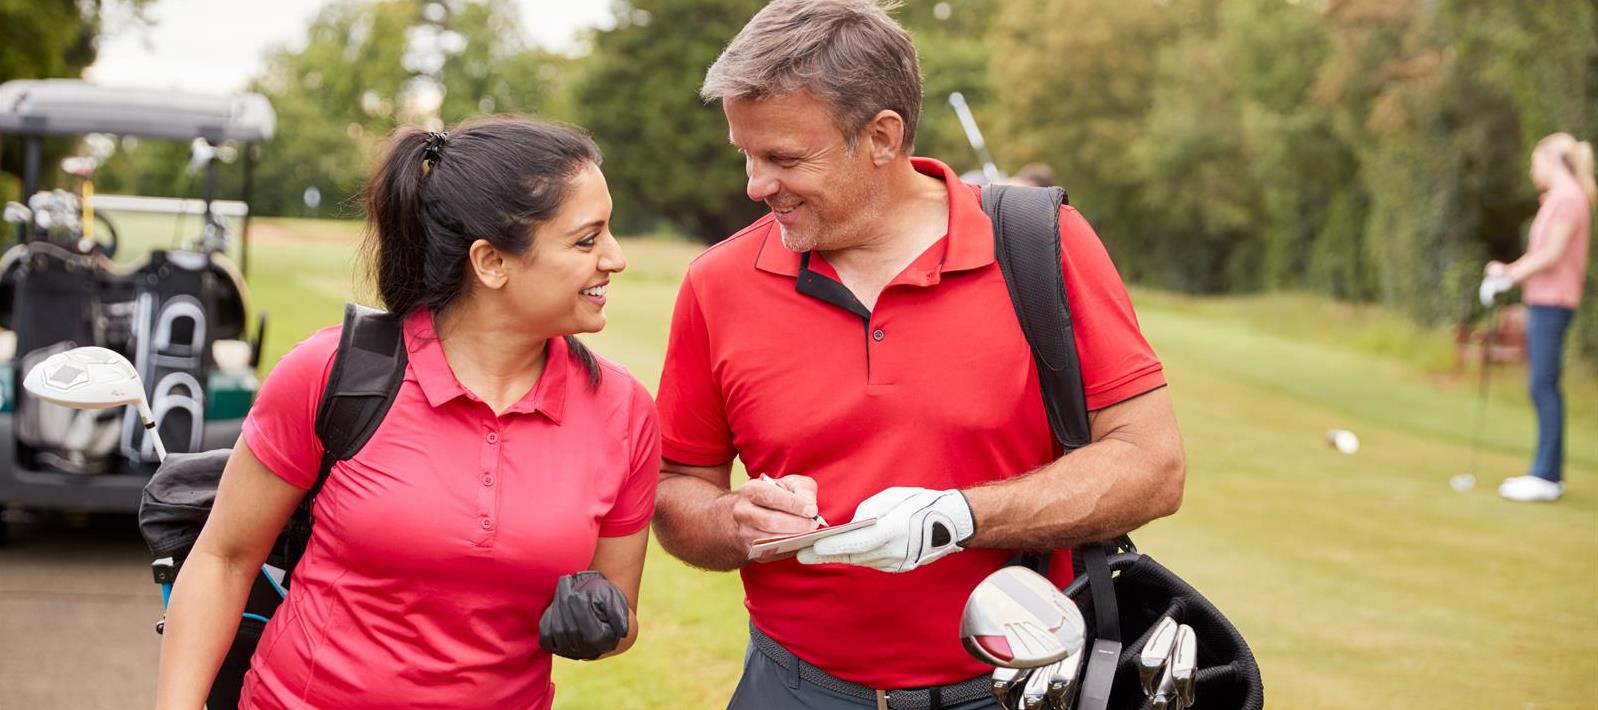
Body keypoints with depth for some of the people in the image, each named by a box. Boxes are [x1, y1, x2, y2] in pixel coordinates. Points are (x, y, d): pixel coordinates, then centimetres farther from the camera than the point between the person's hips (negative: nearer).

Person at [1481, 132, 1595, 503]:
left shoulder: (1568, 197, -12)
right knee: (1542, 387, 11)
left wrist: (1510, 276, -10)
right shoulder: (1558, 198, 19)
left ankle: (1546, 476, -11)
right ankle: (1548, 472, 15)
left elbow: (1552, 253, -16)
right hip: (1542, 300, 10)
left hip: (1552, 301, -10)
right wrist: (1509, 270, 7)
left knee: (1544, 386, -11)